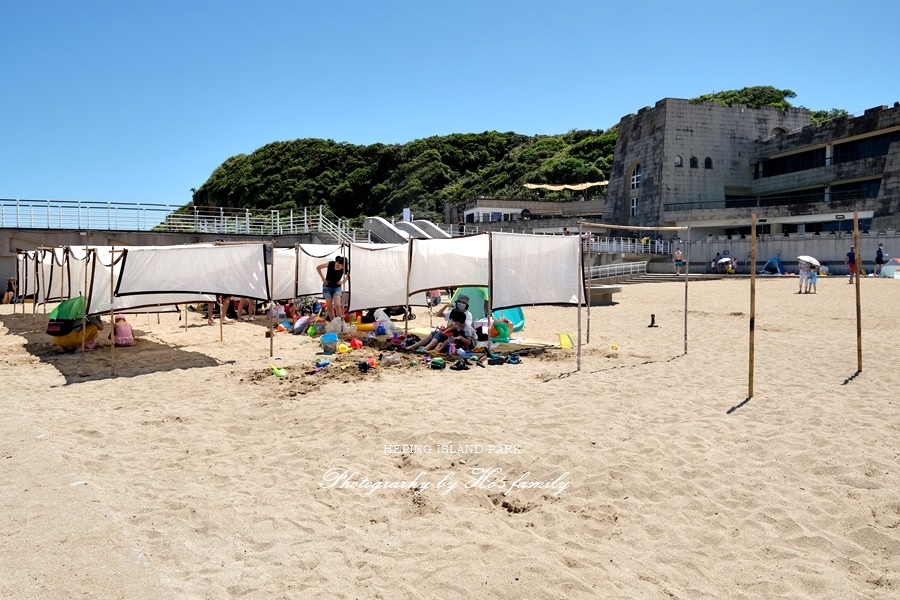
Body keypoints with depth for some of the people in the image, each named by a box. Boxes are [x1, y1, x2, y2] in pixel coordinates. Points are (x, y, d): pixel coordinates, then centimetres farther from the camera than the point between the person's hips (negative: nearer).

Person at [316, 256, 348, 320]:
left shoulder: (344, 269, -17)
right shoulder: (330, 264, -20)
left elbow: (348, 275, 8)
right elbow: (318, 268, -5)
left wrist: (343, 281, -6)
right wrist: (323, 278, -7)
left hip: (337, 288, 0)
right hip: (327, 287, 0)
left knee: (337, 305, -19)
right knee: (329, 307, -2)